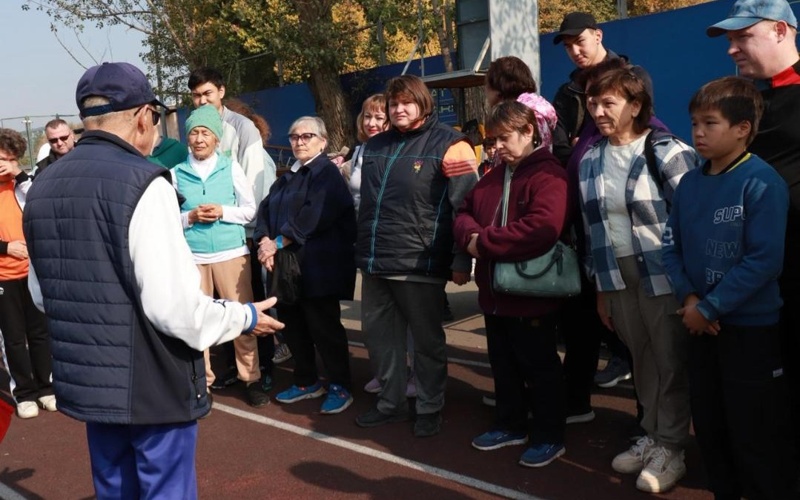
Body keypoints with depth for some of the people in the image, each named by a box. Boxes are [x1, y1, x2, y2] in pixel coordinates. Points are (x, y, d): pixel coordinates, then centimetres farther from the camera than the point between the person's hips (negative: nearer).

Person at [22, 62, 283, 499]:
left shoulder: (42, 188, 4)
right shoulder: (142, 183, -19)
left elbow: (41, 293, 13)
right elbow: (174, 306, -23)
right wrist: (245, 317, -7)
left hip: (85, 380, 7)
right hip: (152, 385, -7)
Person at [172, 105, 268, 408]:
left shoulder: (231, 167, 4)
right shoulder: (177, 172, 4)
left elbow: (250, 210, 6)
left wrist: (223, 212, -10)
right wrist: (190, 217, -10)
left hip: (231, 252, 0)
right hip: (192, 255, 1)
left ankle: (251, 379, 13)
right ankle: (202, 380, 18)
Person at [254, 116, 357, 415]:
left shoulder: (327, 173, -7)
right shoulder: (286, 178, 19)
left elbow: (313, 216, -20)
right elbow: (266, 209, 8)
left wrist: (277, 242, -19)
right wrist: (265, 241, -12)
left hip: (317, 266, -8)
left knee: (324, 327, -2)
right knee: (292, 326, 13)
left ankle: (340, 387, 11)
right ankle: (307, 382, 28)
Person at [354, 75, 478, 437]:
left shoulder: (448, 145, -7)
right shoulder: (375, 145, 15)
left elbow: (465, 207, -11)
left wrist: (462, 261, -14)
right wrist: (361, 249, 21)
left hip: (419, 265, -7)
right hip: (374, 262, 7)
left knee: (427, 340, 6)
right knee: (379, 335, 14)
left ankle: (429, 408, 21)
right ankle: (390, 402, 30)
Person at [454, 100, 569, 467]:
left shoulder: (548, 175, -15)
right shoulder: (494, 176, 14)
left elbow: (542, 228, -30)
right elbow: (464, 212, 14)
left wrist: (485, 242, -23)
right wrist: (470, 235, -11)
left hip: (531, 295, -8)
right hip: (494, 292, 8)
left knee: (539, 367, 5)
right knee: (503, 365, 19)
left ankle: (549, 437, 20)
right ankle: (510, 425, 35)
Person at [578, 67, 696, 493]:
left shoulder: (667, 152, -10)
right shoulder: (590, 160, 7)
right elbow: (591, 226, 10)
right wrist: (599, 289, 11)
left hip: (663, 277, -5)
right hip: (617, 278, 5)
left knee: (670, 362, 4)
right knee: (641, 361, 15)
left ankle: (671, 449, 18)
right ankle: (653, 436, 30)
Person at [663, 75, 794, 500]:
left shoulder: (762, 183, -15)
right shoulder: (689, 183, 5)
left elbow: (765, 260, -21)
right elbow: (671, 246, 7)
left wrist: (710, 307, -18)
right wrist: (688, 298, -9)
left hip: (751, 328, -7)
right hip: (701, 324, 7)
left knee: (757, 434, 4)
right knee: (709, 425, 19)